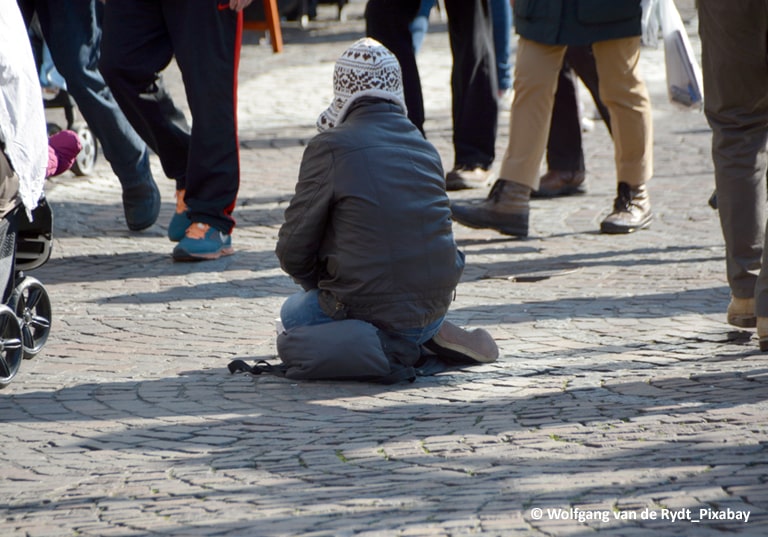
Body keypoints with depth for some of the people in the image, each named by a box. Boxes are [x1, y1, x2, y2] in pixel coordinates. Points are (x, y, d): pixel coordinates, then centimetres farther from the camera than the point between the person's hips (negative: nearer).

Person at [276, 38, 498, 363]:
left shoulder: (330, 146, -11)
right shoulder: (425, 147, 5)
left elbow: (293, 250, -7)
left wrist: (321, 286, 15)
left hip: (369, 307, -6)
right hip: (435, 306, 6)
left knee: (293, 312, 24)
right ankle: (432, 333, 9)